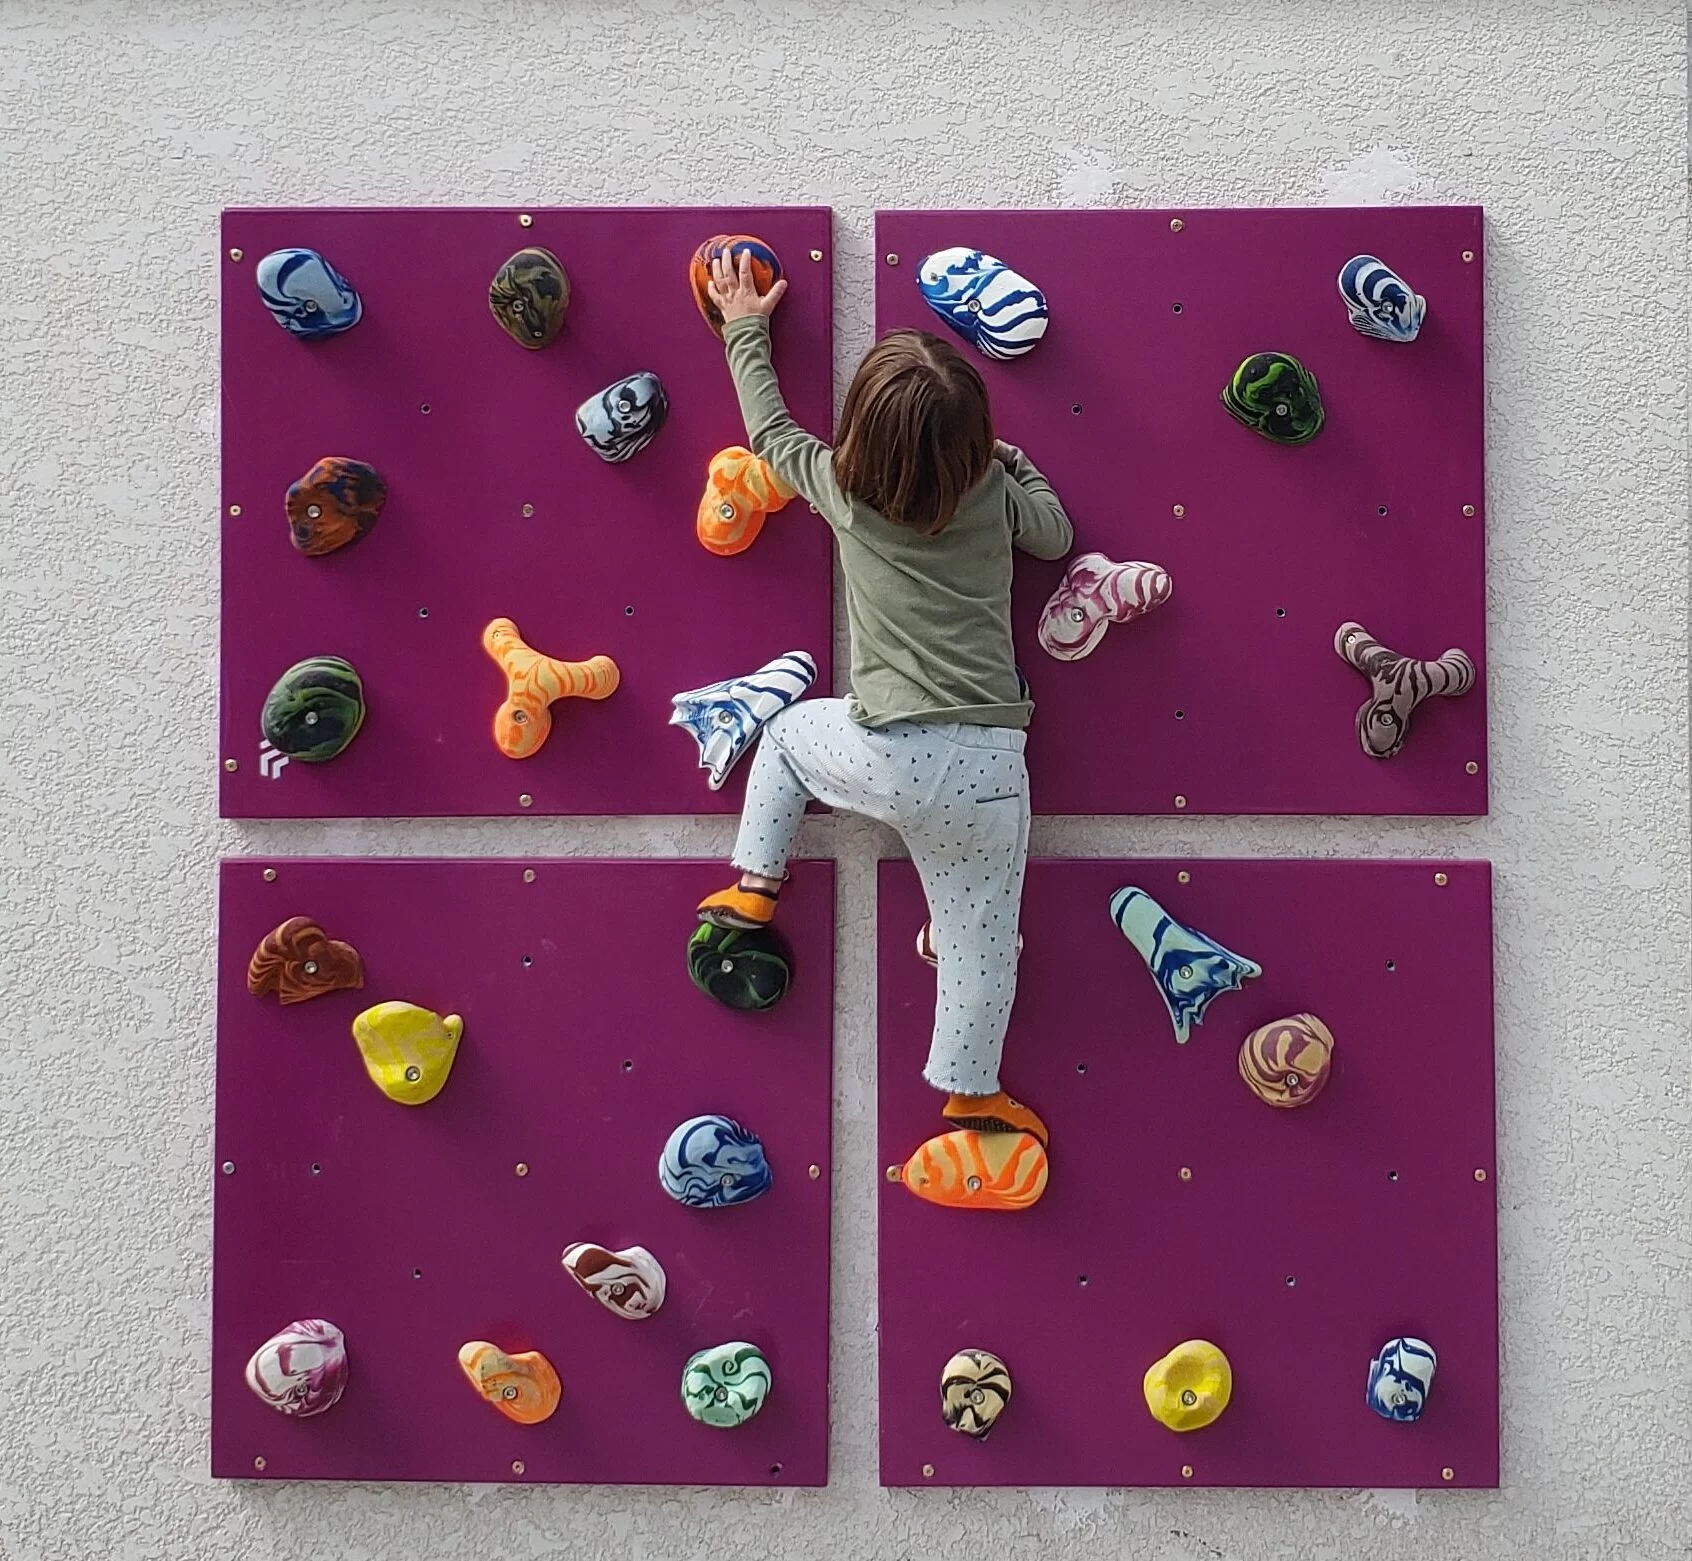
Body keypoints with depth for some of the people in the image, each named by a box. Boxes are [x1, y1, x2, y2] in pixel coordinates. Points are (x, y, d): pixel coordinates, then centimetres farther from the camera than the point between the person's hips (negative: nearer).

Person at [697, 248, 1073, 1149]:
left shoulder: (845, 491, 2)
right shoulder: (994, 494, 4)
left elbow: (771, 430, 20)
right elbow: (1055, 534, 24)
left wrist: (744, 329, 31)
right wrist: (1015, 460, 35)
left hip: (885, 760, 0)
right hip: (989, 768, 0)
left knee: (791, 731, 33)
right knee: (980, 936, 13)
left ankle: (754, 886, 33)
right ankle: (972, 1093, 25)